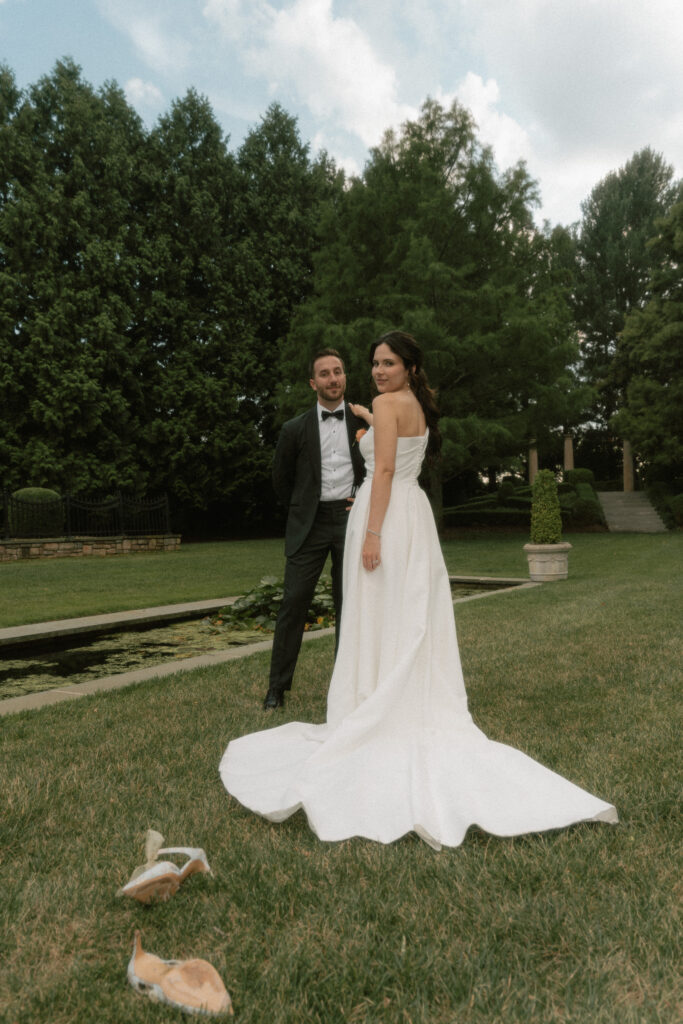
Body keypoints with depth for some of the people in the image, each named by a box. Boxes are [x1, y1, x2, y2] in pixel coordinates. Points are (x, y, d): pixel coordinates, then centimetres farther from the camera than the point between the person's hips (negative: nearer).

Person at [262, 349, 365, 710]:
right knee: (293, 603, -4)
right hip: (310, 524, -1)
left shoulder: (364, 422, 5)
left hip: (351, 518, 1)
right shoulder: (295, 429, 2)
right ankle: (277, 686, 6)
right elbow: (281, 480, 13)